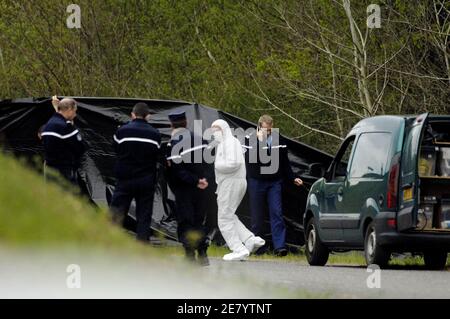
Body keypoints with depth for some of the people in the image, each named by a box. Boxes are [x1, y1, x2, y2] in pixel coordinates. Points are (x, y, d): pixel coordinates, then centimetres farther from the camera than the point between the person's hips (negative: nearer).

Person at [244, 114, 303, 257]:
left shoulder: (279, 141, 10)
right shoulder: (249, 139, 0)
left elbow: (285, 163, 18)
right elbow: (249, 157, -19)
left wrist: (293, 179, 13)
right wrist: (259, 140, -22)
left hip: (274, 182, 2)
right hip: (256, 182, -2)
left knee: (277, 213, -10)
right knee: (257, 216, 2)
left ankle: (279, 246, -16)